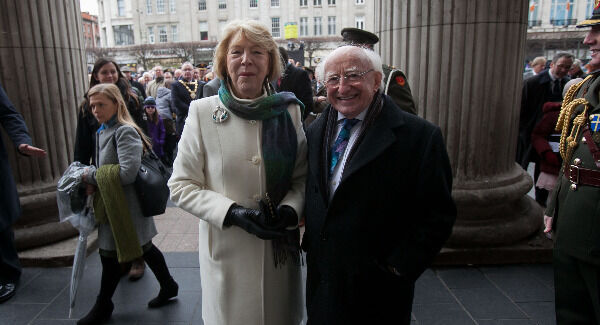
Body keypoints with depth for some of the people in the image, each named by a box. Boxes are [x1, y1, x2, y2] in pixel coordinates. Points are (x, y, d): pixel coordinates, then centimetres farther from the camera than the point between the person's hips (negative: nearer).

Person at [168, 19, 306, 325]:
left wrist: (290, 208, -14)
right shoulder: (202, 111, -8)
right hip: (227, 251, -2)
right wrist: (232, 213, -18)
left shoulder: (288, 110, -2)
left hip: (280, 248, 2)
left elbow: (302, 175, 6)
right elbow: (181, 186, -5)